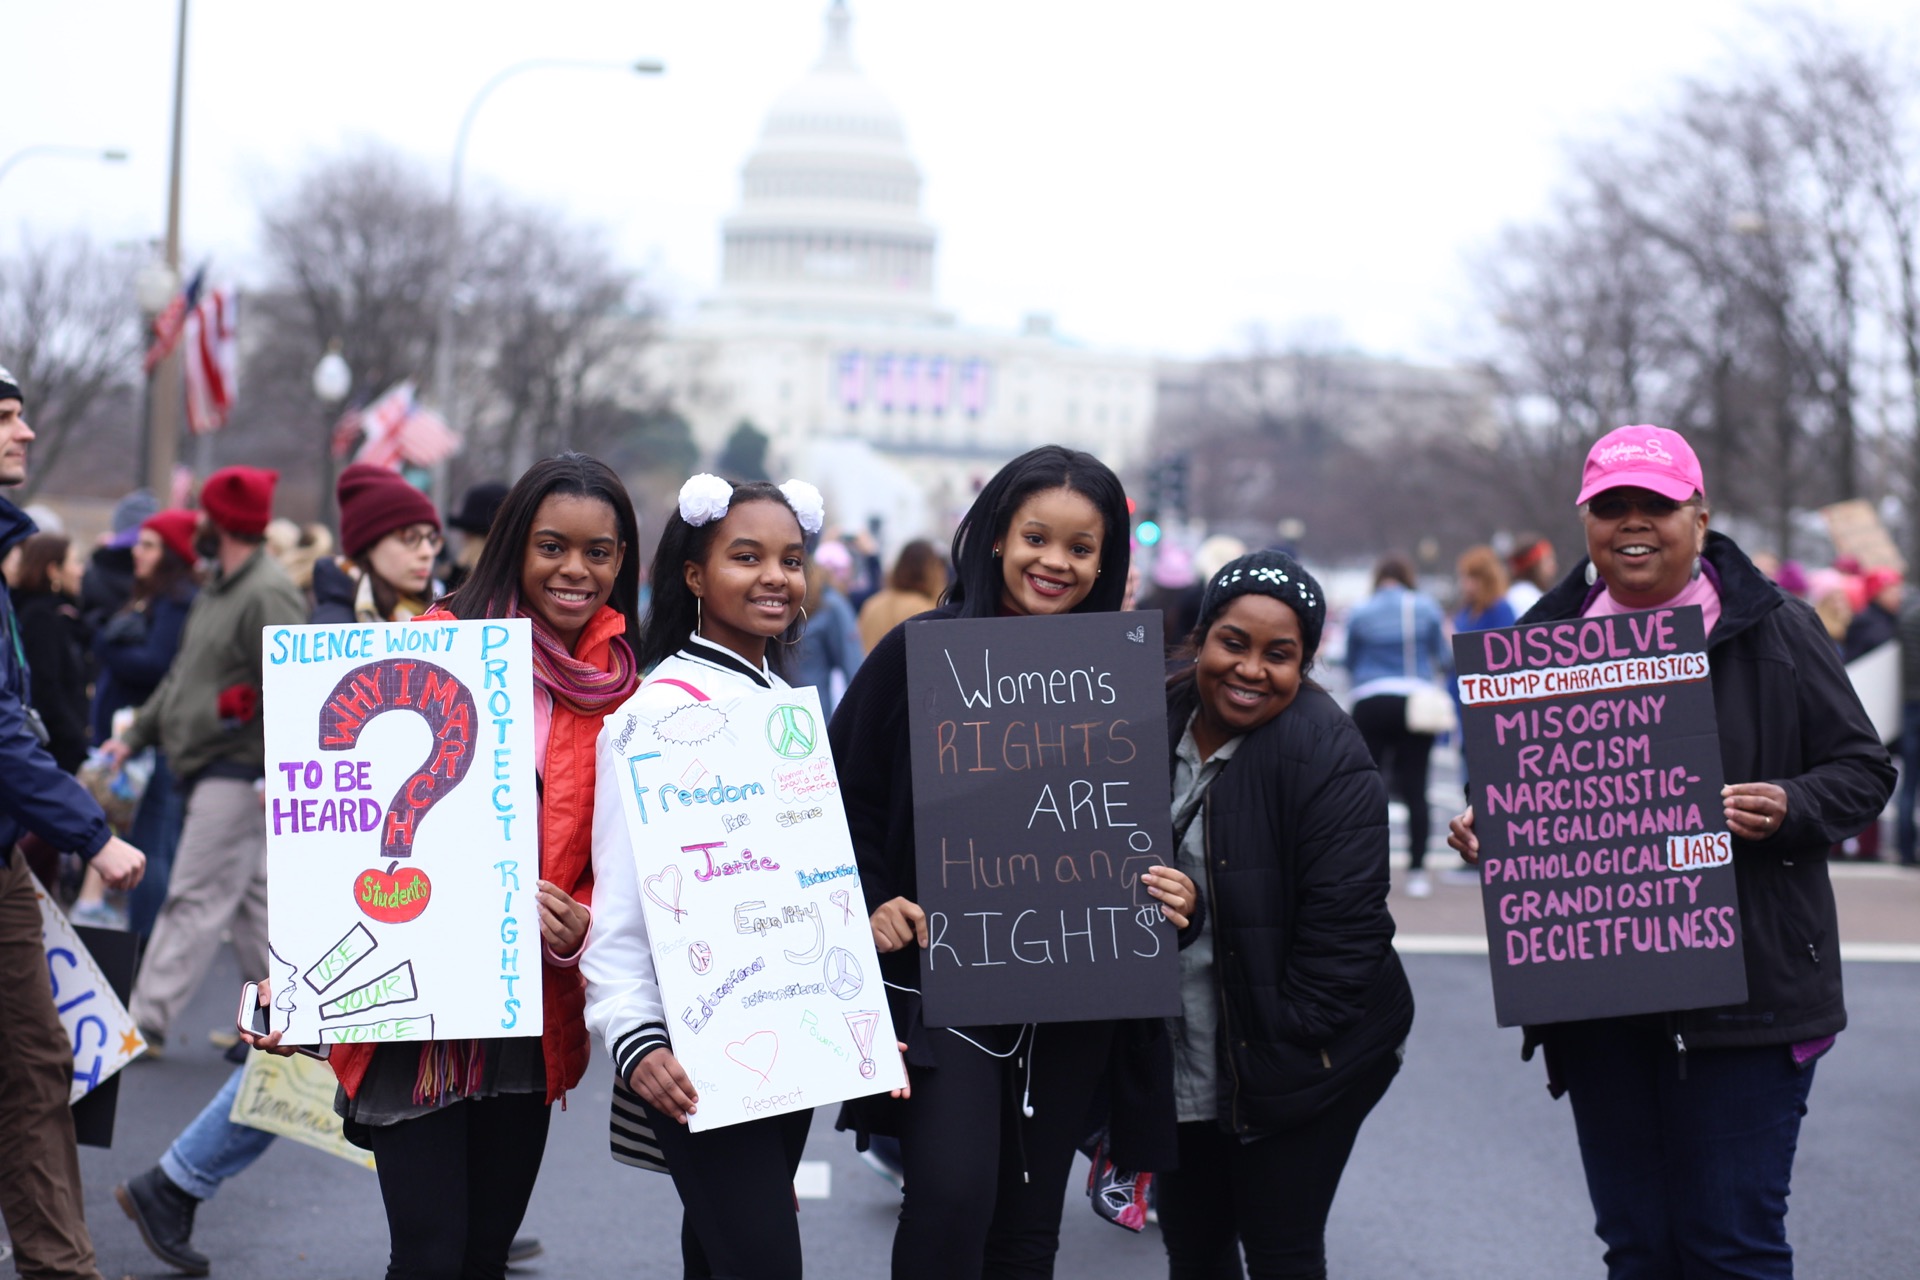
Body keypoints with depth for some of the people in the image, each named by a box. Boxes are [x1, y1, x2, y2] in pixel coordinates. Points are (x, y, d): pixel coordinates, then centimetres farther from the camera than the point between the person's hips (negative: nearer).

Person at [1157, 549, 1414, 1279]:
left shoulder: (1329, 762, -17)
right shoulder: (1158, 730, 3)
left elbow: (1344, 926, -19)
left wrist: (1285, 1046, -19)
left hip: (1296, 1068, -6)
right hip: (1180, 1060, 6)